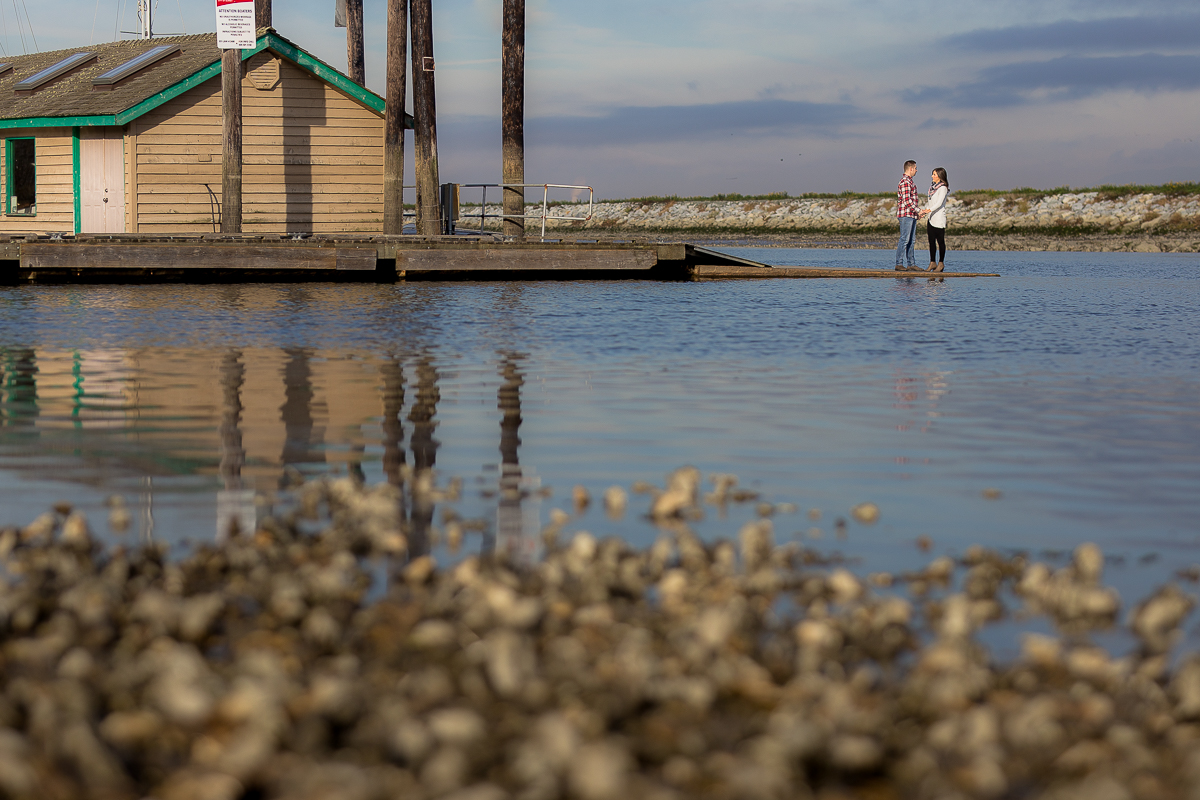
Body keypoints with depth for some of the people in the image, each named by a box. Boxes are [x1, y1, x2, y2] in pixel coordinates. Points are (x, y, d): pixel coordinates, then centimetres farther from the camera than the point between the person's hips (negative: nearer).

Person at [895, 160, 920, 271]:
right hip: (906, 215, -10)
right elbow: (906, 200, -20)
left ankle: (911, 264, 12)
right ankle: (899, 264, -7)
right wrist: (917, 211, -15)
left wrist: (916, 213, 17)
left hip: (911, 215, 10)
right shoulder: (905, 182, -14)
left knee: (910, 240, 10)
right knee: (904, 240, -9)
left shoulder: (909, 181, 19)